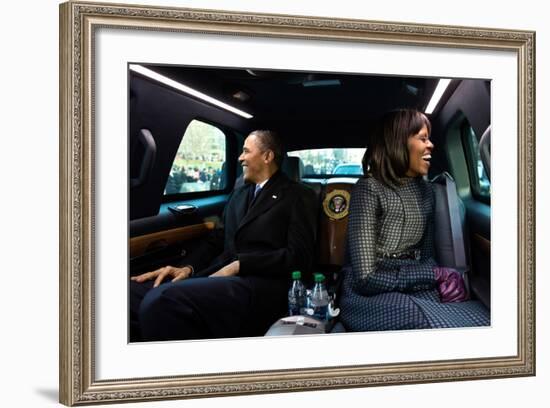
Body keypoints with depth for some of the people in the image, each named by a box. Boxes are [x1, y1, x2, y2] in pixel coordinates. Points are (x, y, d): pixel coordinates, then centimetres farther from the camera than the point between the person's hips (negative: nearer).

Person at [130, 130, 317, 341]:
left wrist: (239, 264, -12)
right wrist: (188, 267, 2)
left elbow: (299, 256, -5)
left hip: (259, 284, -6)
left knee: (160, 301, -33)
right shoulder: (239, 194, 28)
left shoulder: (299, 196, 6)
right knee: (131, 292, -22)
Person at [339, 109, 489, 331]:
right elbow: (366, 278, -15)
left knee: (483, 318, -24)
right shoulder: (369, 188, -10)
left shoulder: (425, 190, 12)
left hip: (415, 289, 6)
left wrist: (442, 281, -8)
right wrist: (436, 276, -13)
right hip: (371, 296, -6)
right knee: (445, 325, -35)